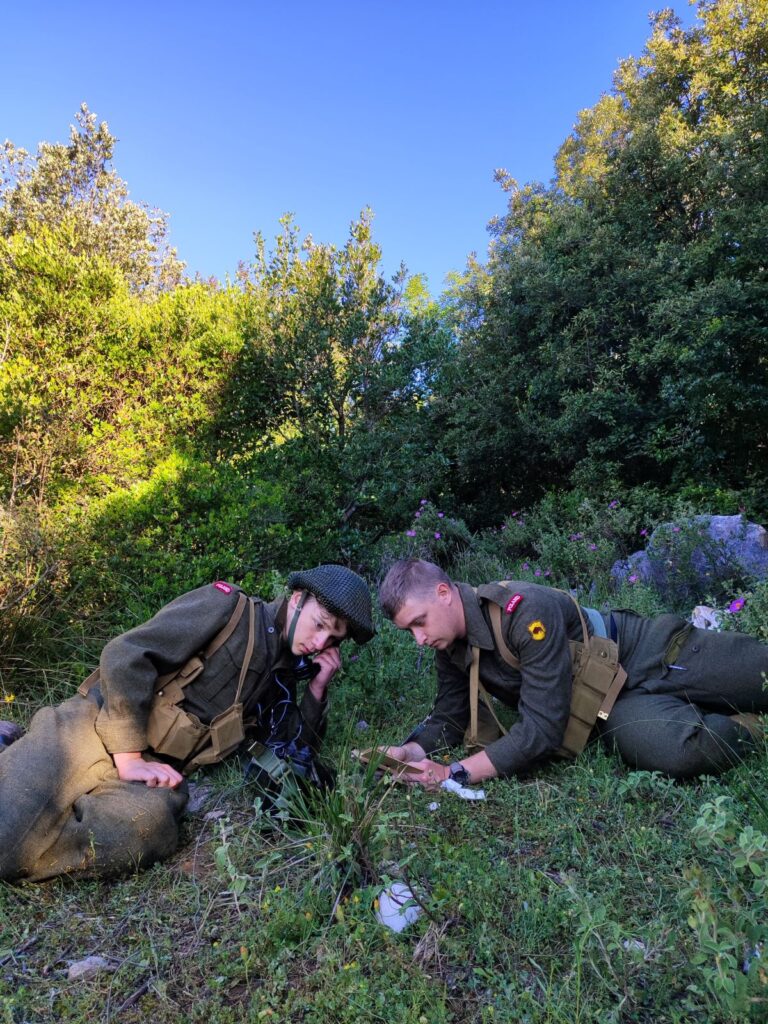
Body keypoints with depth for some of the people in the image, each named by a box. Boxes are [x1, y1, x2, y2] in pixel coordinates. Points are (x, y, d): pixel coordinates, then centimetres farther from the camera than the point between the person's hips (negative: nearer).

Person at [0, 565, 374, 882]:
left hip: (148, 773, 6)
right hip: (93, 731, -6)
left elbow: (296, 752, 14)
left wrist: (318, 687, 1)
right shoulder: (228, 607, -8)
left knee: (151, 828, -27)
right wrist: (130, 757, -16)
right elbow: (125, 656, -15)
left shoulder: (279, 677, 14)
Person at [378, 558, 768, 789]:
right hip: (620, 706, 5)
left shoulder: (525, 609, -33)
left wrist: (454, 774, -32)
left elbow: (541, 730, -32)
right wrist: (410, 752, -19)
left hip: (655, 655, -4)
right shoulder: (450, 650, -8)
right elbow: (448, 717, 1)